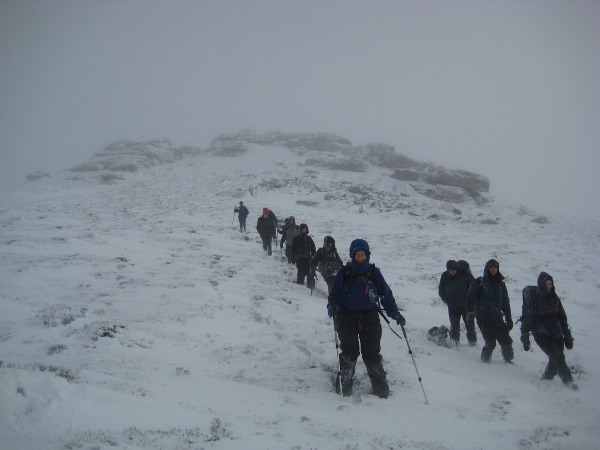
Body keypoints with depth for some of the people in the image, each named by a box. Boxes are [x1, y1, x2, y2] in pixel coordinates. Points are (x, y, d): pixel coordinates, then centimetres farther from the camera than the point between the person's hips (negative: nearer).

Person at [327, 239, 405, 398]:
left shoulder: (374, 272, 2)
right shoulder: (344, 273, -1)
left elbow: (386, 294, 6)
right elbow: (335, 293, 2)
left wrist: (395, 313, 1)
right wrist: (332, 306, -18)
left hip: (370, 318, 1)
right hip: (348, 318, 0)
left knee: (372, 353, 0)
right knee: (349, 352, -2)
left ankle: (380, 386, 8)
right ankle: (344, 384, 11)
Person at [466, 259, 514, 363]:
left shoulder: (501, 284, 15)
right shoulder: (479, 282, 1)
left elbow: (505, 302, 21)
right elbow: (470, 298, -4)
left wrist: (509, 318, 18)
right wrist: (470, 313, -17)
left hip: (497, 317, 5)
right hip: (484, 318, -5)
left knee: (506, 341, 0)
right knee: (491, 343, -12)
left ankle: (508, 359, 21)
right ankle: (485, 359, 10)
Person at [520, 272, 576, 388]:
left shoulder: (554, 298, 10)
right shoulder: (534, 299, -6)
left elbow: (562, 318, 17)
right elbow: (526, 319, -5)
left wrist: (567, 336, 16)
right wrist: (525, 338, -7)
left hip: (556, 334, 5)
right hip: (542, 334, -5)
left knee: (555, 361, 0)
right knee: (558, 356, -17)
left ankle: (547, 377, 22)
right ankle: (568, 380, -10)